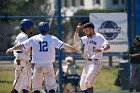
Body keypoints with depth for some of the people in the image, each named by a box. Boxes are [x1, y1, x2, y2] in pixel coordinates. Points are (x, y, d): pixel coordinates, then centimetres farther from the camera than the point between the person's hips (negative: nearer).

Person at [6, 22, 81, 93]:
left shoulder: (34, 39, 2)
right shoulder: (52, 39, -1)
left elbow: (21, 46, 10)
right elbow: (65, 46, -2)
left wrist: (11, 49, 26)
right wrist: (76, 50, 6)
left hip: (37, 66, 1)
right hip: (48, 66, -1)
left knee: (36, 87, 9)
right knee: (51, 86, 3)